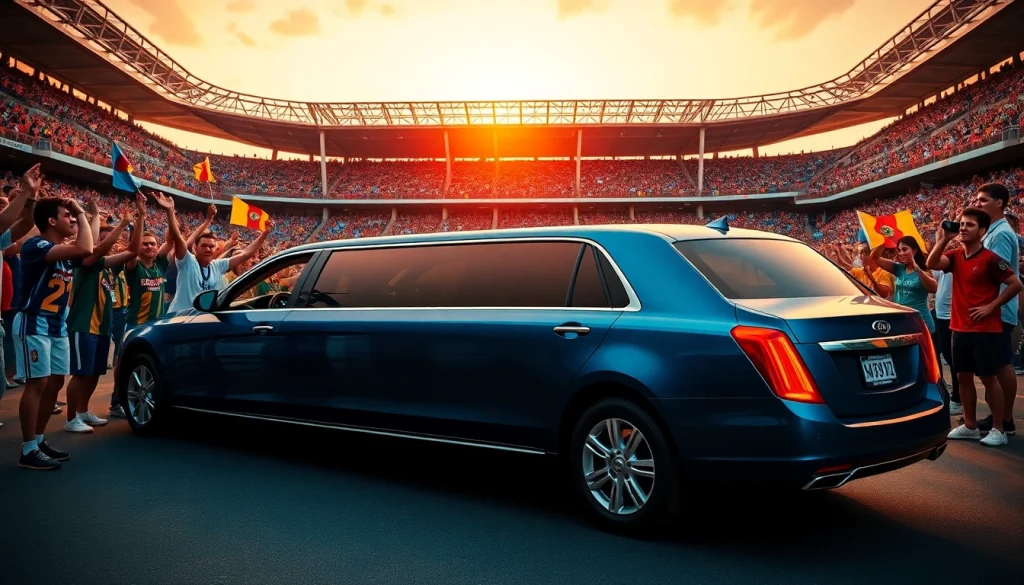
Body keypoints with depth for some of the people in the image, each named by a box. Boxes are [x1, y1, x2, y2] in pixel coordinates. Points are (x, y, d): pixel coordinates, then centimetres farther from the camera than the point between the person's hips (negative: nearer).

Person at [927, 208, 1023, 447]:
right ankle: (970, 426, 21)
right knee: (964, 376, 11)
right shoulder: (955, 256, 6)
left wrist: (991, 306, -13)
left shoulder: (989, 258, -11)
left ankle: (998, 429, 9)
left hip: (985, 329, -6)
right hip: (960, 328, 6)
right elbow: (932, 263, -11)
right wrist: (943, 239, -16)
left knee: (989, 378, -1)